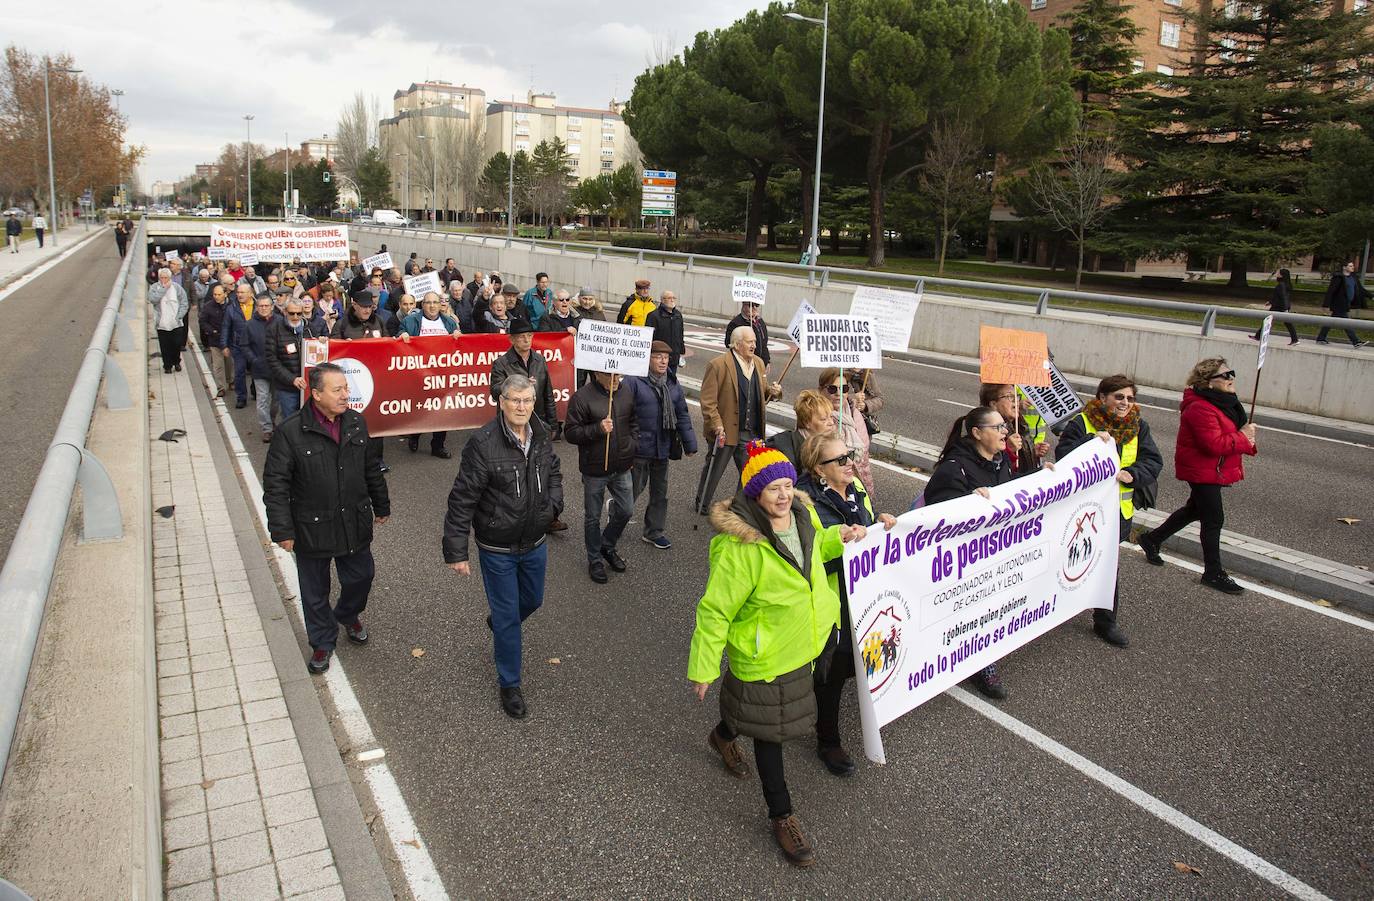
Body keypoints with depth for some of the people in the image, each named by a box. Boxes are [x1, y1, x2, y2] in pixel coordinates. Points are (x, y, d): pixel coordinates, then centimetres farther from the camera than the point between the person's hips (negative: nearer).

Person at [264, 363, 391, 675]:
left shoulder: (356, 423, -1)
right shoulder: (291, 431, -17)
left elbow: (371, 470, 12)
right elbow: (275, 484, -12)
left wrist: (382, 506, 19)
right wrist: (282, 530, -13)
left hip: (354, 524, 4)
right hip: (312, 529, -4)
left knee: (360, 577, 17)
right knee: (315, 591, 12)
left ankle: (349, 615, 48)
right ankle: (323, 641, 35)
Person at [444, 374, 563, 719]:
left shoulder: (541, 437, -4)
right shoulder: (483, 443, -23)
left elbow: (553, 473, 17)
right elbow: (462, 499, -20)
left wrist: (553, 505, -1)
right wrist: (456, 551, -18)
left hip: (534, 544, 6)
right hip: (497, 549, -6)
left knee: (532, 600, 25)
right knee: (507, 617, 6)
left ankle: (498, 625, 58)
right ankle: (509, 685, 24)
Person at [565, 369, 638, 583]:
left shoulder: (626, 395, 1)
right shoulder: (582, 397, -16)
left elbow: (633, 424, 17)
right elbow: (571, 433, -15)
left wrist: (633, 448, 7)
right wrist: (598, 428, -26)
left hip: (622, 467, 5)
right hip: (594, 469, -5)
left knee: (626, 510, 13)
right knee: (593, 517, 9)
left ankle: (607, 546, 38)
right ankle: (595, 560, 27)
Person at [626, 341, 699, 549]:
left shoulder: (673, 384, 7)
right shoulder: (634, 382, -13)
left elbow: (682, 415, 11)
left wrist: (690, 444, 9)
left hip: (663, 448, 6)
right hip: (639, 447, -6)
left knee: (660, 491, 14)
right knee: (635, 488, 4)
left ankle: (654, 532, 28)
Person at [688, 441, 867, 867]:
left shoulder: (803, 513, -8)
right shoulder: (739, 546, -30)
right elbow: (715, 610, -22)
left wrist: (840, 538, -3)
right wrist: (703, 668, -15)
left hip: (806, 644, 8)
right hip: (765, 657, -7)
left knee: (763, 715, 29)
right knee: (770, 732, 11)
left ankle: (725, 735, 61)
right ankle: (782, 816, 31)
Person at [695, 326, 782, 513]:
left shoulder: (758, 363, 10)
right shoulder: (718, 365, -12)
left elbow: (762, 391, 20)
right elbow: (708, 400, -14)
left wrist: (772, 392, -2)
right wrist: (717, 425, -21)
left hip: (751, 432, 5)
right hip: (726, 431, -5)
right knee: (714, 470, 11)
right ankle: (703, 505, 30)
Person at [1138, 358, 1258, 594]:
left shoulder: (1225, 401, 9)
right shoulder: (1201, 408, -25)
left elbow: (1230, 434, 18)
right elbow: (1215, 444, -31)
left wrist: (1248, 439, -2)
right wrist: (1243, 438, -20)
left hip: (1214, 471, 11)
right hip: (1203, 471, -11)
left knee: (1195, 510, 22)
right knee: (1214, 519, -4)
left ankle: (1152, 539, 36)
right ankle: (1213, 573, 7)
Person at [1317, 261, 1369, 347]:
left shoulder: (1353, 277, 11)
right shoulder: (1338, 278, -15)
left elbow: (1360, 289, 18)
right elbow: (1330, 291, -17)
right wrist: (1326, 305, -20)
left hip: (1346, 304, 9)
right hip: (1339, 304, -9)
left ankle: (1320, 339, 20)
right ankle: (1356, 342, -3)